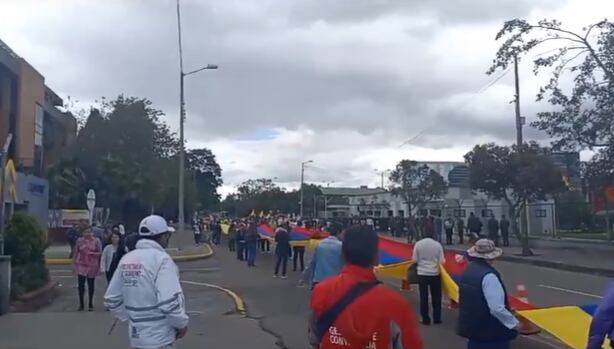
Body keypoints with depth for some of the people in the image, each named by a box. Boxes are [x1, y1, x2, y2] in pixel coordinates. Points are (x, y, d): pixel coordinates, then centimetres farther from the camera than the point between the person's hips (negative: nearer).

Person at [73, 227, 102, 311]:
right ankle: (81, 304, 9)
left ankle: (90, 304, 20)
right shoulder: (79, 240, 1)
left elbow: (100, 253, -3)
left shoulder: (96, 241, -3)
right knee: (80, 284, -5)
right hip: (81, 265, 1)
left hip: (92, 266, 0)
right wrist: (74, 264, 4)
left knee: (91, 285, 8)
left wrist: (92, 253, -20)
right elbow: (76, 253, 5)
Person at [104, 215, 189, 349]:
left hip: (136, 335, 8)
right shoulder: (161, 259, -18)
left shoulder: (127, 259, 5)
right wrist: (182, 323, -10)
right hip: (158, 338, -7)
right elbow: (169, 302, -26)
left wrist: (132, 317, 16)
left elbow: (112, 299, 9)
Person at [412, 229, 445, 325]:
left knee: (424, 297, 7)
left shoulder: (418, 244, -5)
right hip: (435, 274, 0)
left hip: (422, 274, 0)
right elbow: (442, 261, -5)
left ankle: (425, 319, 10)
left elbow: (414, 260, -4)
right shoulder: (438, 244, -5)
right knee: (436, 297, 13)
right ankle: (437, 318, 20)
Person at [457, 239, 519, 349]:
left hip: (472, 326, 9)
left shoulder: (468, 271, 5)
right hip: (491, 332, -8)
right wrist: (514, 323, -11)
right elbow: (497, 308, -25)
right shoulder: (488, 276, -23)